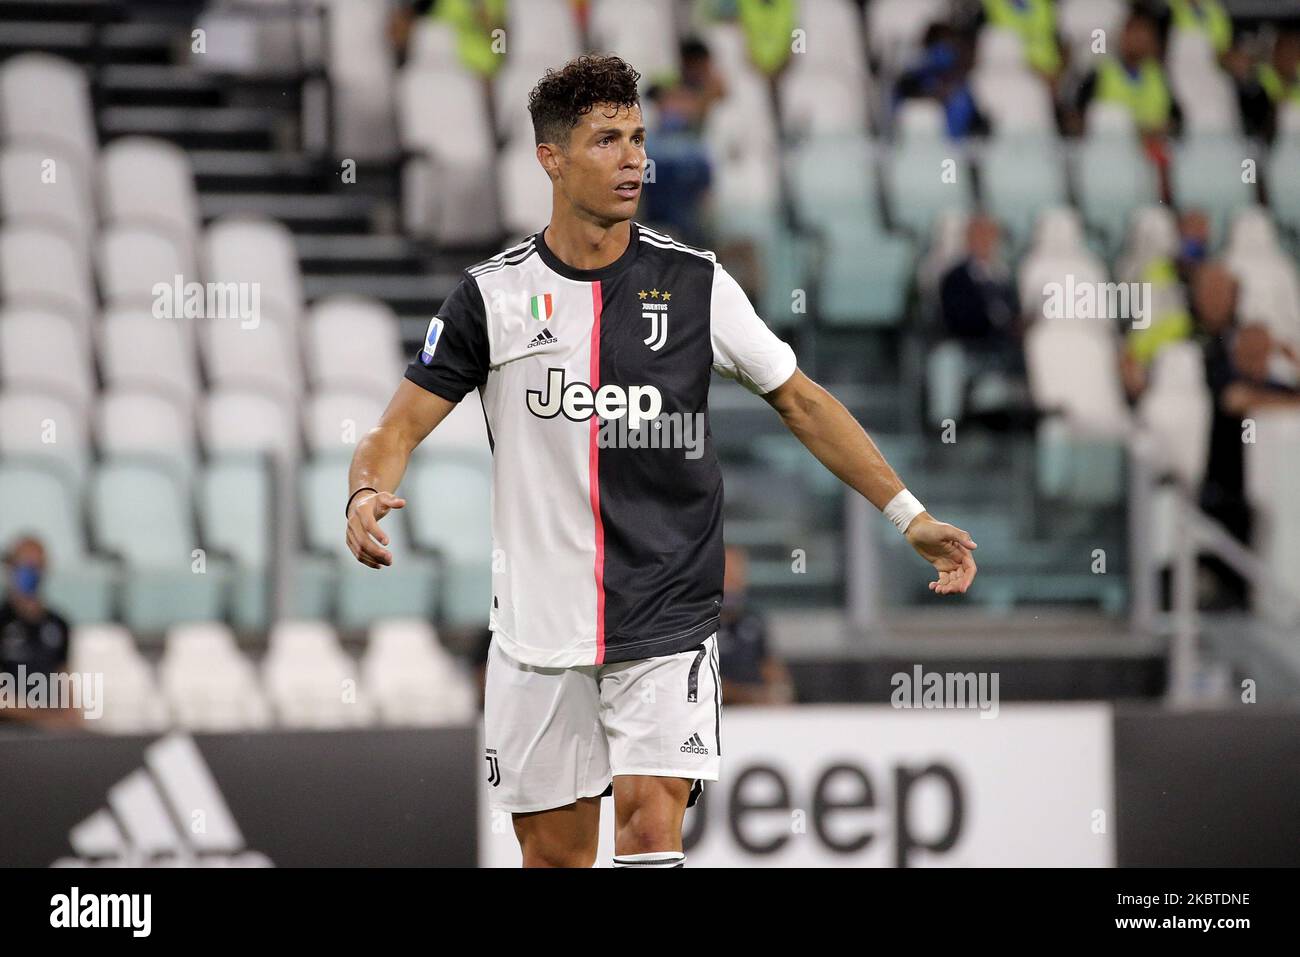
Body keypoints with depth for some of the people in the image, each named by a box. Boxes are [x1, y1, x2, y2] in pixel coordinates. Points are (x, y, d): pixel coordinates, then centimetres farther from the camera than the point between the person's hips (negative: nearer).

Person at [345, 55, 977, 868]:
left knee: (651, 824, -18)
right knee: (555, 850, 6)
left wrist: (909, 515, 4)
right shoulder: (494, 296, -1)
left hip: (667, 620, -1)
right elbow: (401, 428, 0)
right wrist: (367, 496, -23)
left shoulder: (693, 283, 0)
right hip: (541, 622, 1)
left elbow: (801, 402, 8)